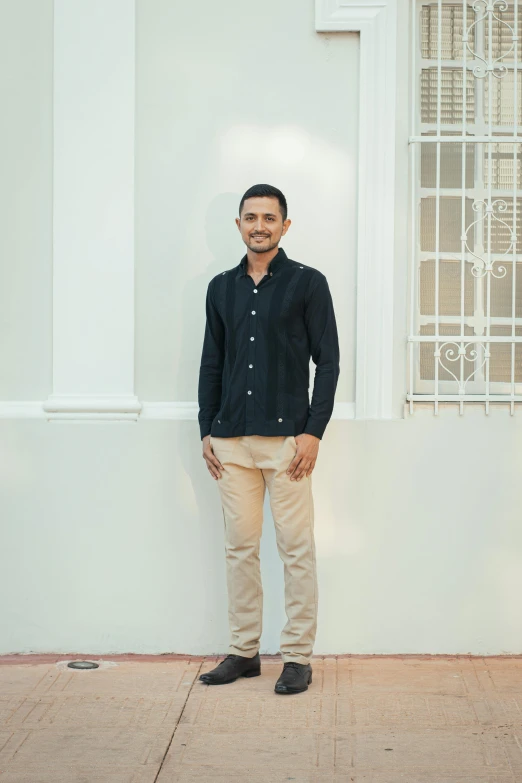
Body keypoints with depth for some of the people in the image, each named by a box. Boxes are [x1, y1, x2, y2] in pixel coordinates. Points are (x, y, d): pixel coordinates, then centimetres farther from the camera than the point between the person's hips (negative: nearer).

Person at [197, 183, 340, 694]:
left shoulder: (308, 283, 1)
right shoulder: (222, 288, 13)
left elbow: (328, 361, -2)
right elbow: (211, 363, 16)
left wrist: (313, 432, -10)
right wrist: (207, 430, 8)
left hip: (286, 436, -4)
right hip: (232, 438, 4)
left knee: (295, 547, -2)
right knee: (239, 546, 8)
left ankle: (297, 657, 6)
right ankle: (243, 652, 17)